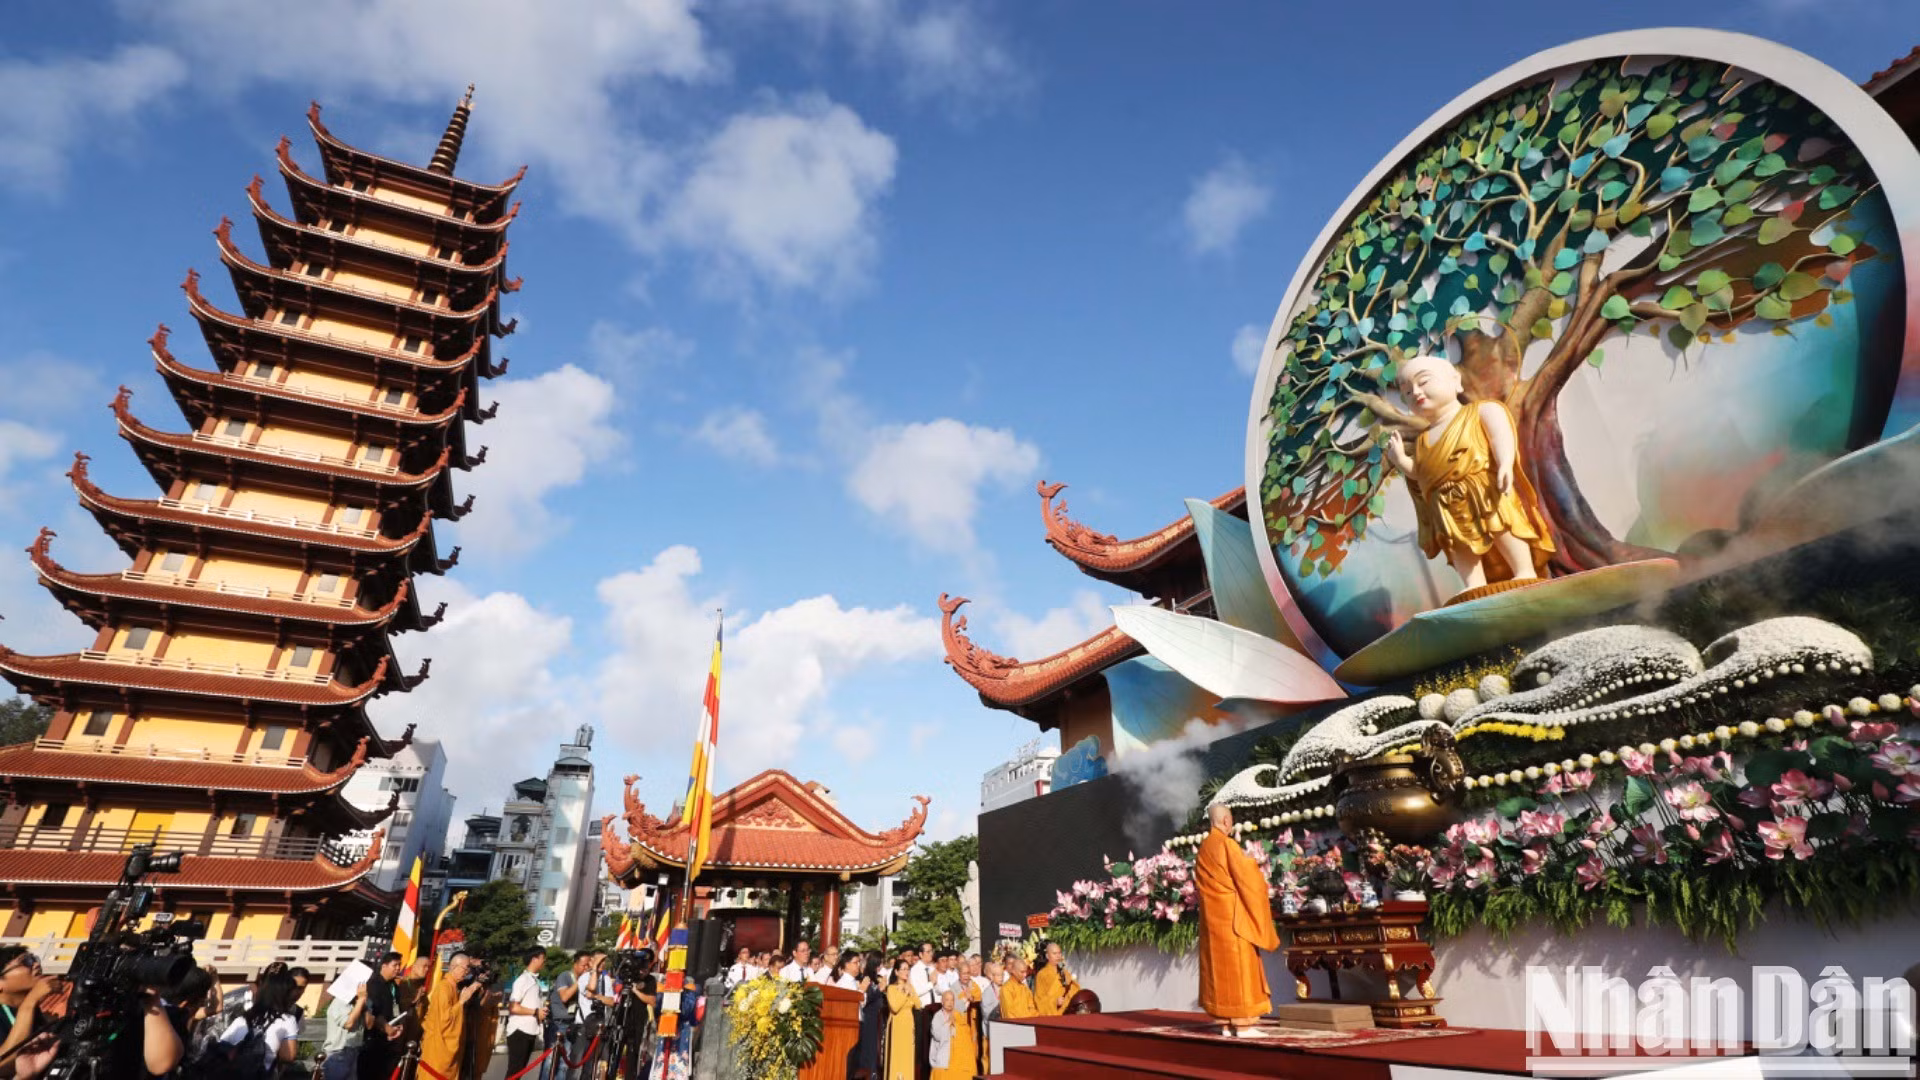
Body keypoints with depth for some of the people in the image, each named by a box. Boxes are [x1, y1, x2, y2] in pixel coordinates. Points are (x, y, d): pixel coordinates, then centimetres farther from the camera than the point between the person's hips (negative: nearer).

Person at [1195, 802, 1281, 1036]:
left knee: (1219, 968, 8)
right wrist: (1249, 862, 5)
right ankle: (1241, 1023, -2)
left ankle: (1225, 1023, 11)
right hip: (1232, 915, -7)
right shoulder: (1228, 844, -13)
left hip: (1212, 917, 7)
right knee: (1238, 967, -2)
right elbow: (1244, 879, -14)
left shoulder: (1203, 849, 10)